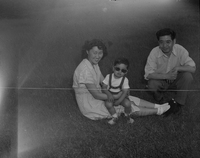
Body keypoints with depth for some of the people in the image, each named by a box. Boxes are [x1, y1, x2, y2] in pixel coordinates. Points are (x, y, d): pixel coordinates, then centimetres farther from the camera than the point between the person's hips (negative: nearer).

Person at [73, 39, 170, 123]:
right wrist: (116, 96, -15)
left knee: (131, 99, 2)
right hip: (90, 106, -9)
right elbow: (96, 95, -25)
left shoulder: (94, 64, 4)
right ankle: (158, 111, 5)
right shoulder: (85, 70, -27)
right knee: (129, 107, -5)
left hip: (96, 99, 9)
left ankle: (158, 106, 6)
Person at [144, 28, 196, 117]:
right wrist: (166, 76, -35)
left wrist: (178, 68, -35)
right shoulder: (154, 52, -21)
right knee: (151, 84, -32)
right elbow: (148, 74, -24)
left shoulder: (180, 50, -19)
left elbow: (193, 68, -19)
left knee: (188, 76, -27)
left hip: (176, 81, 1)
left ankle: (178, 102, -8)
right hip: (161, 82, -1)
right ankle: (163, 101, -1)